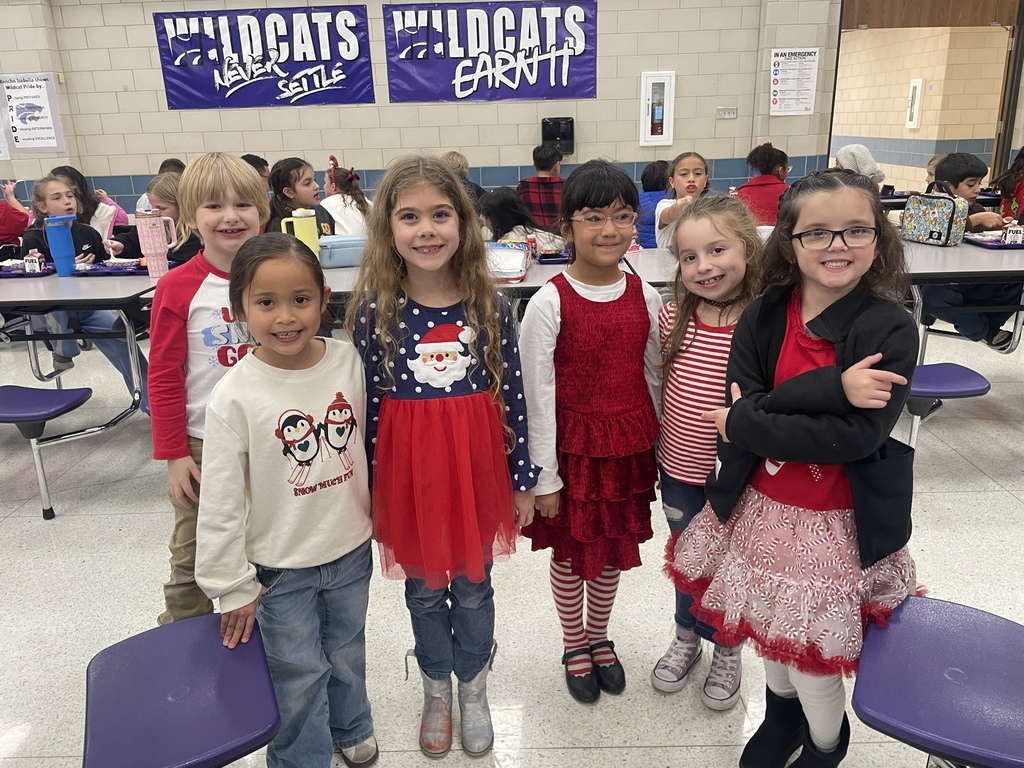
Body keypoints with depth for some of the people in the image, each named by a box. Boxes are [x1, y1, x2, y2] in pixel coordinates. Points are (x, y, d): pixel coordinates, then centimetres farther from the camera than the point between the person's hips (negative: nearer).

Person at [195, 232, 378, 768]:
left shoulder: (349, 360, -11)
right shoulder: (234, 396, -20)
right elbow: (220, 503, -13)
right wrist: (232, 588, -8)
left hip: (352, 550, 4)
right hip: (280, 567, -3)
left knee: (347, 654, 25)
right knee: (299, 675, 13)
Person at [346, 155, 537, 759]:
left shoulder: (490, 306, -8)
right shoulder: (373, 311, -10)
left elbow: (513, 393, -2)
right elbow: (368, 404, -4)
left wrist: (524, 479, 2)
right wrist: (366, 487, 0)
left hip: (476, 465, 0)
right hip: (408, 469, 0)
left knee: (473, 586, 17)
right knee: (423, 588, 19)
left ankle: (473, 688, 43)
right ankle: (437, 690, 44)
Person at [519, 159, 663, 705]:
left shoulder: (646, 298, -3)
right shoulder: (549, 303, -15)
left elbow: (653, 378, 6)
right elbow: (538, 395, -13)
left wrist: (657, 450, 9)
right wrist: (545, 476, -11)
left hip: (629, 449, 4)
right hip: (573, 448, -3)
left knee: (613, 551, 19)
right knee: (570, 553, 14)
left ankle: (599, 637, 44)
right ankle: (574, 646, 39)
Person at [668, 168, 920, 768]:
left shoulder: (891, 328, -15)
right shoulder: (761, 318, -6)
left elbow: (860, 436, -23)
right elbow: (742, 405, -17)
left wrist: (747, 423, -20)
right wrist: (833, 387, -29)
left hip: (840, 524, -3)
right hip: (760, 510, 4)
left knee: (814, 657, 8)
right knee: (769, 630, 22)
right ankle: (783, 711, 54)